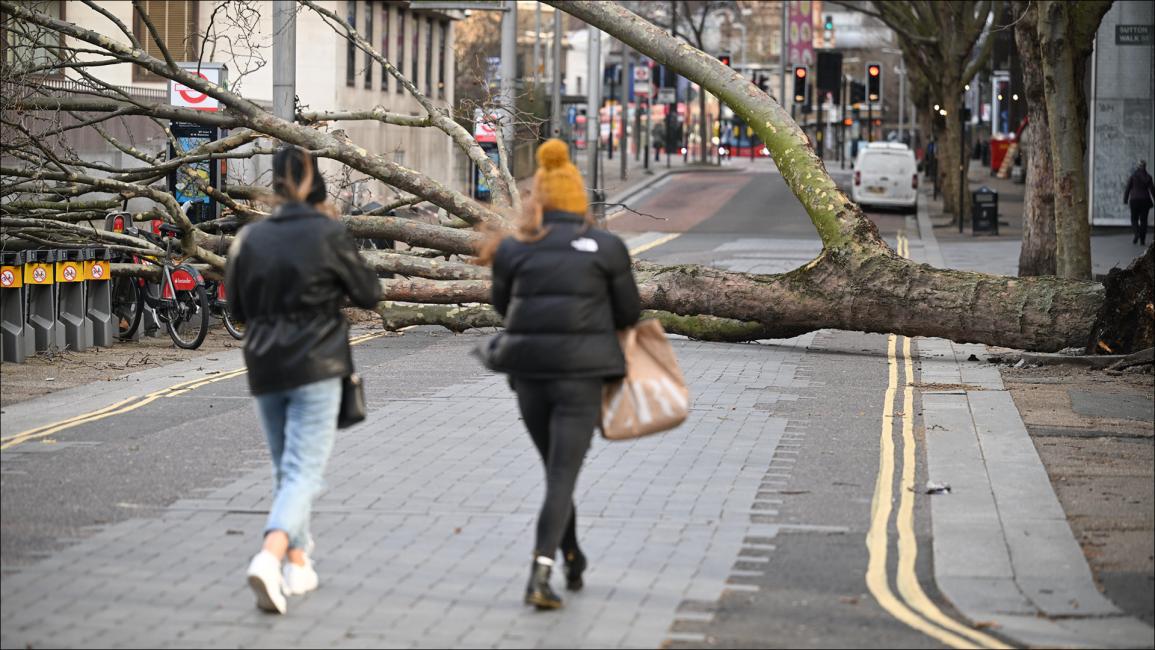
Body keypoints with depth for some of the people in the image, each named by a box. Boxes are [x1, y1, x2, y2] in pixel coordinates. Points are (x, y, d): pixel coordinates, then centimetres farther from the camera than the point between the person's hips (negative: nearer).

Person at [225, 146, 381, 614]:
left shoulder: (250, 238, 1)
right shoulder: (327, 234, -10)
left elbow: (237, 307, 9)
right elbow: (368, 294, -1)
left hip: (265, 368, 4)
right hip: (316, 367, -4)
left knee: (285, 469, 19)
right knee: (304, 472, -7)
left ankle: (298, 563, 23)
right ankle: (269, 557, -27)